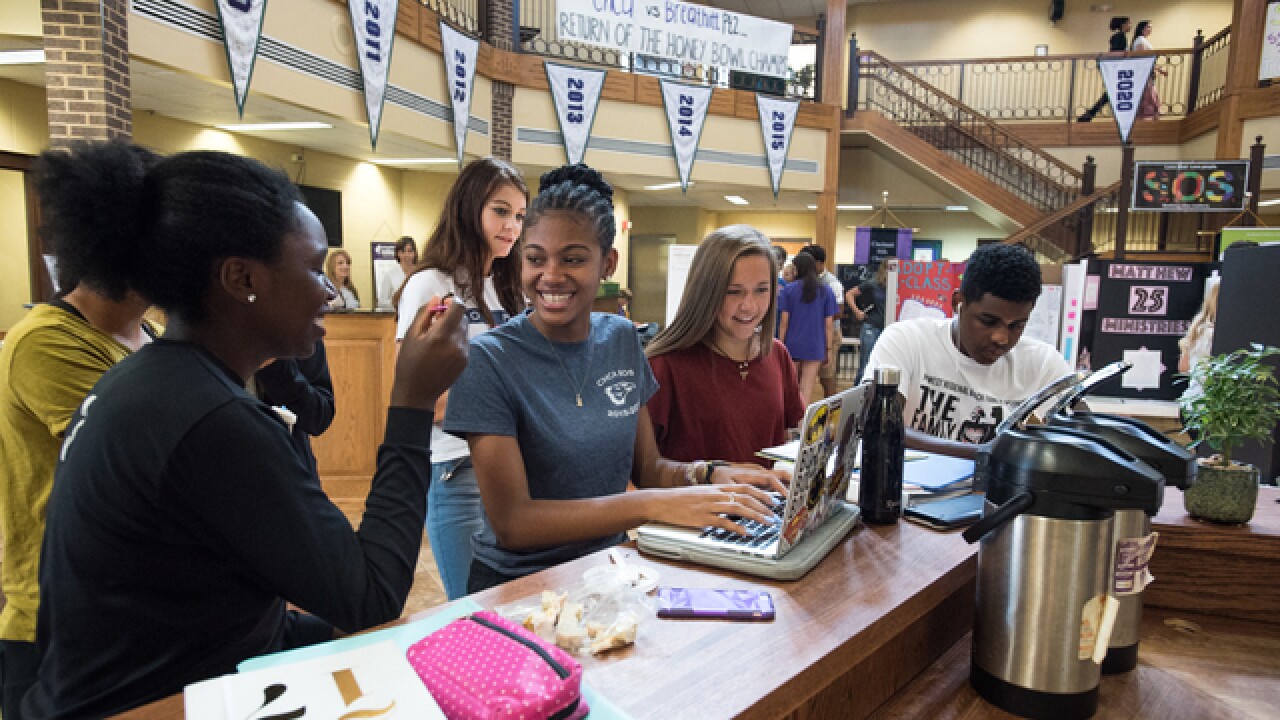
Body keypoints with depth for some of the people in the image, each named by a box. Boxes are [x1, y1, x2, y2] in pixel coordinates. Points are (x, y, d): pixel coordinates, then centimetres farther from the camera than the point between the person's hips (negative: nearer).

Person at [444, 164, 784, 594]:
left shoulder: (621, 339, 1)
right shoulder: (488, 360, -15)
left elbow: (648, 467, 6)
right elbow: (511, 522, -20)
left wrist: (707, 475, -15)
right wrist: (656, 505, -29)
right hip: (517, 584, -4)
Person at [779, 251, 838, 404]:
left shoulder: (789, 289, -5)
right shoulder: (826, 291, 0)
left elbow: (784, 321, -6)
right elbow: (828, 324, -1)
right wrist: (828, 348, 7)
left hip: (792, 345, 0)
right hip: (815, 346, 0)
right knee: (807, 389, 2)